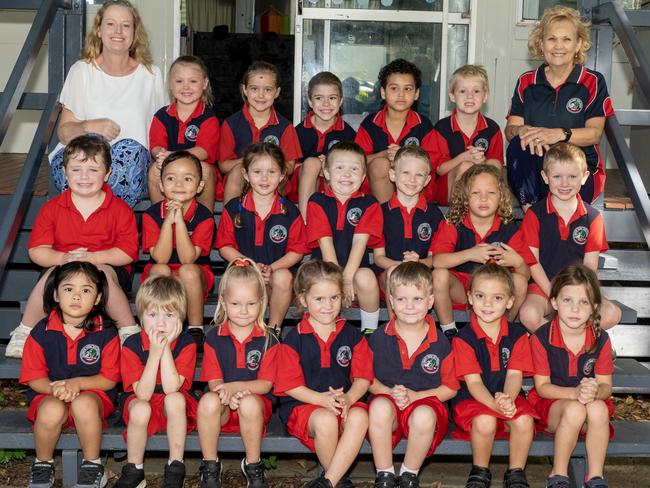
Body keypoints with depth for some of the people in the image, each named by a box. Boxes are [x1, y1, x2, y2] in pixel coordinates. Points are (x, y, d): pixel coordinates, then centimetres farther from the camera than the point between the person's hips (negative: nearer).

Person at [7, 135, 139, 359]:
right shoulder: (52, 208, 2)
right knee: (53, 273, -32)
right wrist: (63, 258, -23)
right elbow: (36, 250, -4)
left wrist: (94, 258, -23)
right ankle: (24, 331, -16)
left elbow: (128, 252, -8)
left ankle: (129, 330, -20)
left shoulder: (120, 210, -2)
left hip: (107, 266, -1)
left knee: (102, 273, -35)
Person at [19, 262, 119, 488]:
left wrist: (78, 383, -22)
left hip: (93, 394, -1)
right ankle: (43, 465, -4)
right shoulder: (42, 332, -4)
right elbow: (33, 377, -1)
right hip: (49, 395, 1)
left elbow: (109, 379, -5)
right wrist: (54, 388, -23)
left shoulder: (106, 333, -6)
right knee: (52, 410, -35)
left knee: (83, 404, -36)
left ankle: (92, 466, -11)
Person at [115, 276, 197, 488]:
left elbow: (171, 388, -26)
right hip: (143, 404, 0)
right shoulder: (132, 345, -14)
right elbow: (143, 394, -23)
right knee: (140, 408, -34)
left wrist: (166, 348, -28)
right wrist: (155, 352, -29)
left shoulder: (186, 343, -15)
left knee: (175, 399, -34)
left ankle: (175, 467, -20)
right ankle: (134, 470, -12)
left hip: (175, 408, 0)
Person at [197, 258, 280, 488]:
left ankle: (253, 466, -13)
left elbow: (265, 383, -6)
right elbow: (214, 381, -1)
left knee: (249, 403, -36)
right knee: (208, 401, -33)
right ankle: (210, 466, -14)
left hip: (256, 402, -1)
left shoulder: (268, 340, 0)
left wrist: (236, 387, -23)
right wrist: (226, 395, -25)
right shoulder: (214, 338, 3)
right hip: (222, 409, 1)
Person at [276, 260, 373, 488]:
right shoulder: (294, 339, 1)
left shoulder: (353, 335, 8)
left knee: (359, 416, -32)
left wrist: (348, 399, -16)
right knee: (325, 420, -36)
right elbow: (290, 384, -2)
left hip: (345, 403, 2)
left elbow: (363, 377, 5)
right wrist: (322, 399, -18)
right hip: (303, 404, -2)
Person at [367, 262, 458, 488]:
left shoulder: (440, 343, -1)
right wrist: (389, 392, -12)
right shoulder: (379, 338, 1)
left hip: (425, 403, 0)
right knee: (380, 406, -35)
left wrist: (415, 395, -10)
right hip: (387, 403, 1)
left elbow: (451, 388, 3)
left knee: (424, 416, -37)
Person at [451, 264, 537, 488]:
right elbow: (473, 381, -12)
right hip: (474, 400, -2)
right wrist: (495, 404, -31)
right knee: (485, 421, -34)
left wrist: (508, 400, -28)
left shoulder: (517, 335, 4)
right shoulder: (464, 338, -5)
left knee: (524, 420, -29)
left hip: (509, 397, 2)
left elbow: (514, 374, -6)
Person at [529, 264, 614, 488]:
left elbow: (606, 386, -3)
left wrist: (595, 392, -28)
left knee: (598, 408, -33)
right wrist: (575, 393, -27)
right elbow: (542, 386, -11)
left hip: (592, 404, 2)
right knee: (574, 410, -36)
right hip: (550, 404, -2)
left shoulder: (600, 340, -5)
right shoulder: (541, 338, -13)